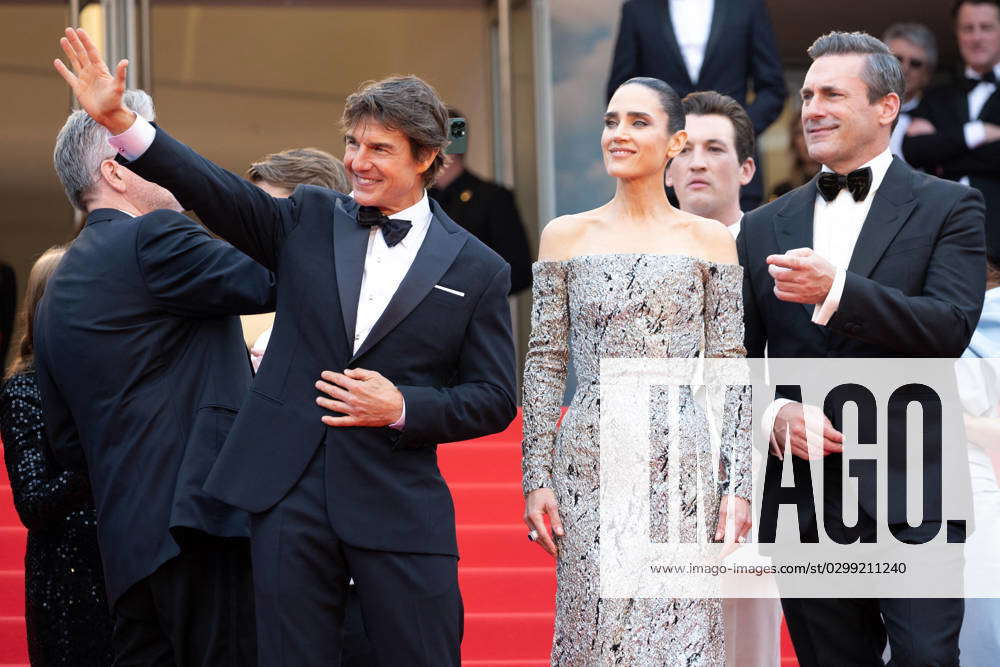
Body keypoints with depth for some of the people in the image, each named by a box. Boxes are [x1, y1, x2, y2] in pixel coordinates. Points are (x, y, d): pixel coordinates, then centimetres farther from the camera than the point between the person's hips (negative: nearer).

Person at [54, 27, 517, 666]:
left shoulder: (478, 271, 3)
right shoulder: (309, 220, 9)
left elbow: (495, 399, 3)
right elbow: (215, 190, -2)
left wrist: (403, 409, -12)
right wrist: (118, 119, -14)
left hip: (400, 510, -2)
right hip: (290, 494, 2)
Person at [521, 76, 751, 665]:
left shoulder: (710, 240, 5)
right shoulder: (567, 236, 7)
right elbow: (545, 366, 7)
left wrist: (738, 485, -4)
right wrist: (537, 480, 1)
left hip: (684, 464, -1)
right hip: (590, 463, 1)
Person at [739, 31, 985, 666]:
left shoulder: (948, 208, 2)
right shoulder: (765, 228, 14)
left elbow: (950, 329, -13)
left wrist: (835, 291, -23)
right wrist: (771, 413, -8)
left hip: (909, 495, -3)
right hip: (804, 496, 4)